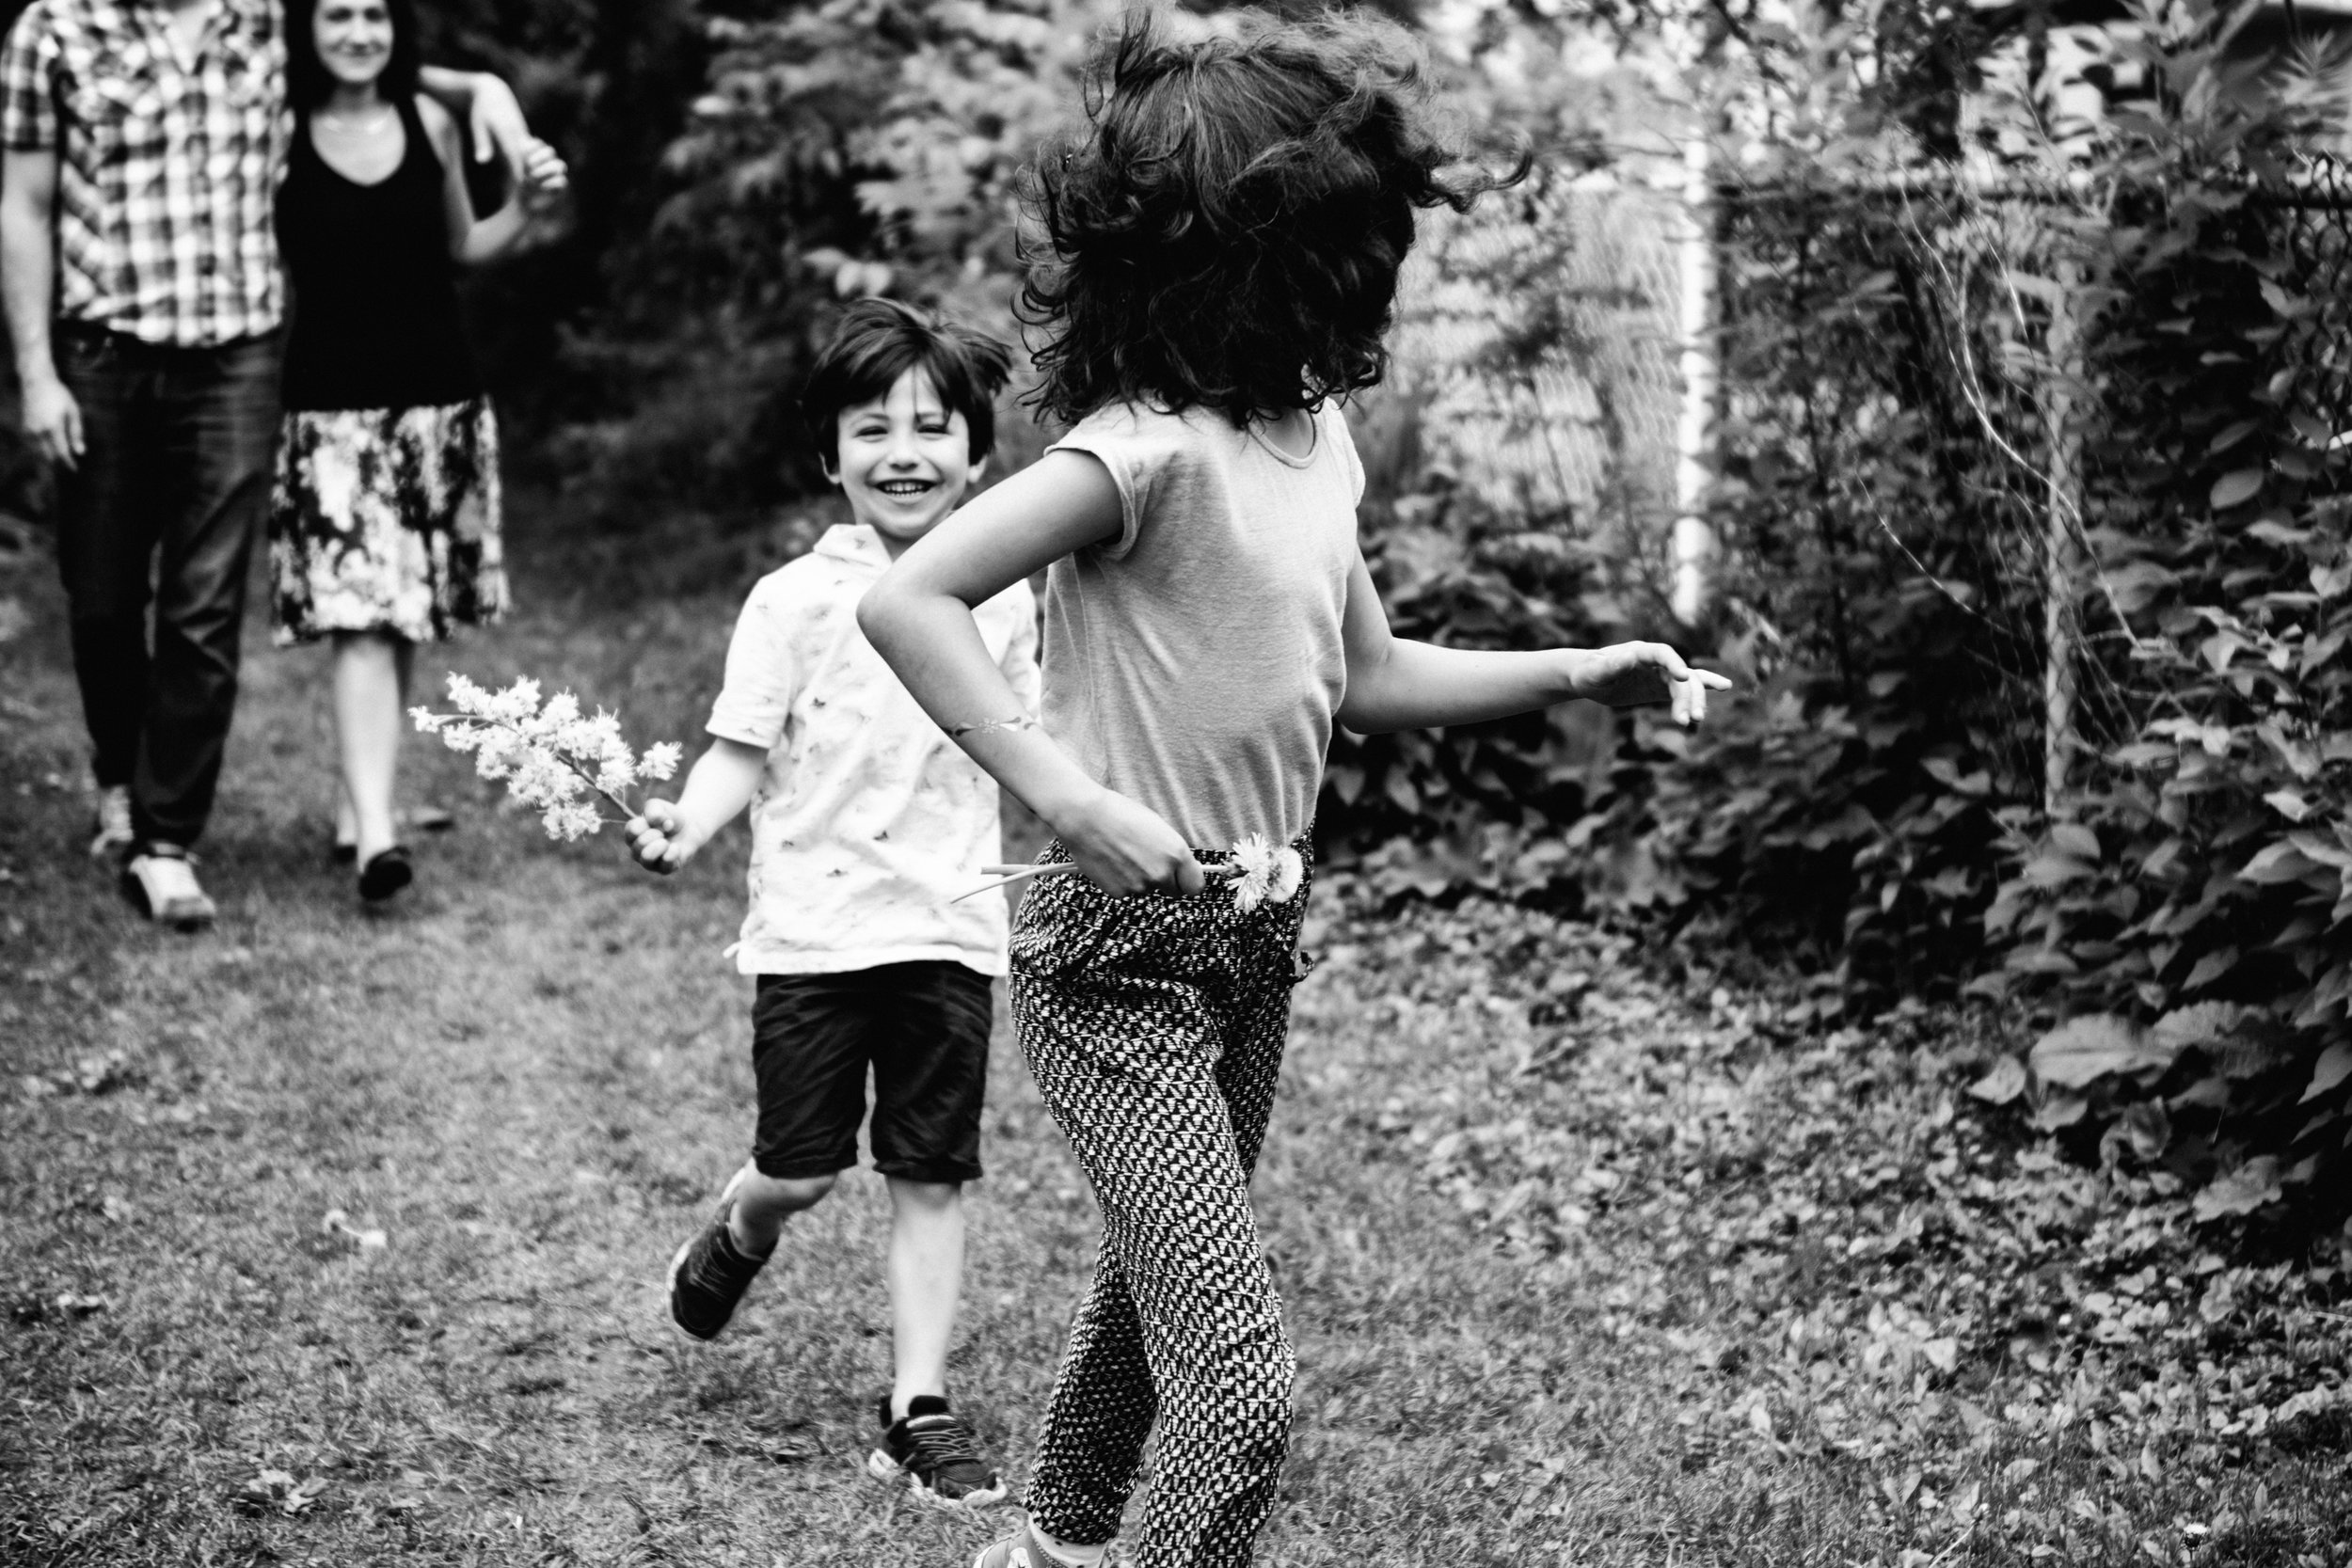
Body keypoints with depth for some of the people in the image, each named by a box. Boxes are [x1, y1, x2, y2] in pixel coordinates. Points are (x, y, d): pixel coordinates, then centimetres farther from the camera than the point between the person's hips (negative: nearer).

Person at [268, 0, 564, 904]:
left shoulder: (430, 123, 5)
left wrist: (526, 210, 3)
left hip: (437, 400, 4)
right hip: (332, 405, -4)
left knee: (404, 619, 8)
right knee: (360, 621, -13)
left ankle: (353, 806, 22)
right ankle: (375, 835, -19)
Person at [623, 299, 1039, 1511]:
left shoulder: (1002, 601, 4)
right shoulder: (799, 600, -6)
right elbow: (741, 751, -8)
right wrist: (686, 826, -26)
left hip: (949, 931, 3)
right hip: (816, 927, -2)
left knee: (931, 1178, 4)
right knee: (801, 1168, 2)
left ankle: (917, 1407, 11)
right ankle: (732, 1240, 38)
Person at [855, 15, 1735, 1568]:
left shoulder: (1317, 436, 3)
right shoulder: (1152, 447, -23)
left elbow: (1361, 675, 16)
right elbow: (907, 601, -30)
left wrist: (1576, 671, 9)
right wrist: (1073, 798, -36)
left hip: (1259, 939, 9)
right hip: (1124, 955, -9)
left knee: (1159, 1289, 25)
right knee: (1244, 1379, -12)